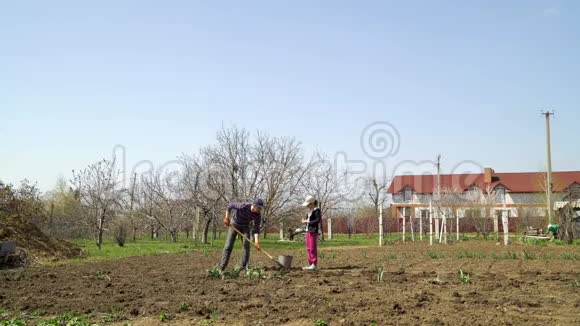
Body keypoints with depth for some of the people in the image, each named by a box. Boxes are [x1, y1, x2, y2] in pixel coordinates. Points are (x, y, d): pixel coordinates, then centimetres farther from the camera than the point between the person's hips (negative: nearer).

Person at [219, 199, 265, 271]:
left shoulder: (258, 215, -22)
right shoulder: (243, 206, -34)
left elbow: (256, 229, -18)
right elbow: (230, 205, -18)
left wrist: (257, 242, -28)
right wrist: (226, 218, -20)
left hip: (245, 227, 3)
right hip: (234, 225, -3)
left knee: (246, 246, -9)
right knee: (228, 246, -7)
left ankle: (244, 266, 0)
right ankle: (222, 267, -2)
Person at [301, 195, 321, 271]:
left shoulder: (317, 210, -10)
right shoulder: (310, 211, 16)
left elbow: (318, 220, -18)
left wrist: (308, 221, -16)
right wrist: (305, 221, 2)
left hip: (313, 231, -9)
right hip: (308, 231, 9)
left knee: (313, 248, -8)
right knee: (308, 249, 12)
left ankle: (314, 265, -5)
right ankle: (310, 264, 19)